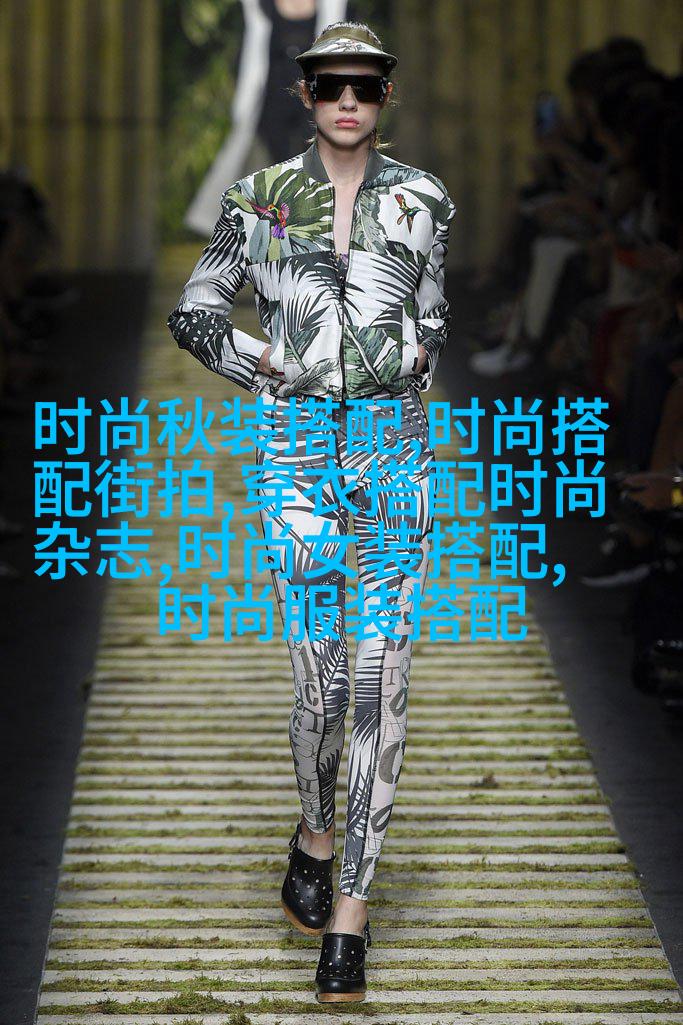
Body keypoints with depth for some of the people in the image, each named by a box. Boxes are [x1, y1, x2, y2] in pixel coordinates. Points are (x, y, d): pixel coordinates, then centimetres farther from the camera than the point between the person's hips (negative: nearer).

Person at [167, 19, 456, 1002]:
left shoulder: (422, 199, 5)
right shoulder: (261, 197, 3)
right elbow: (194, 314, 9)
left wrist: (403, 385, 4)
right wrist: (273, 375, 0)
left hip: (396, 445, 1)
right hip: (297, 451, 0)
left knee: (383, 675, -5)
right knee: (323, 677, -4)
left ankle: (349, 914, 0)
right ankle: (316, 830, 29)